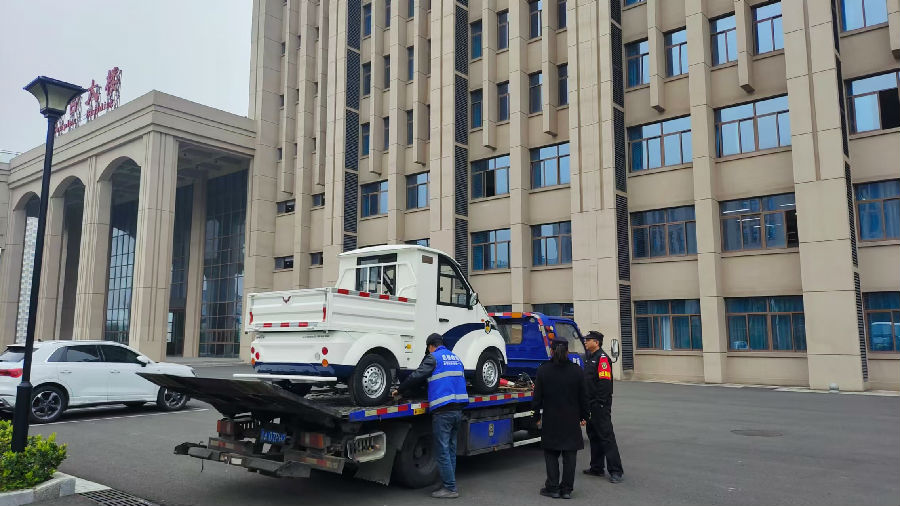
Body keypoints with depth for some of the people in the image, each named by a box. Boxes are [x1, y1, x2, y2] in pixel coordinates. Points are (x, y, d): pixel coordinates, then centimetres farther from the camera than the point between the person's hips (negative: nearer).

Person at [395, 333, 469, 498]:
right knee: (451, 450, 13)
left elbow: (416, 377, -7)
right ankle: (449, 483, 17)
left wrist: (400, 391, 8)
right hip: (458, 409, 8)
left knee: (442, 451, -2)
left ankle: (450, 488, -1)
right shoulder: (456, 358, 18)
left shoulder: (433, 358, -4)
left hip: (443, 411, -7)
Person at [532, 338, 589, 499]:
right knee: (569, 455, 8)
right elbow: (583, 397, 2)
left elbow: (537, 397, -4)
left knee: (551, 454, 9)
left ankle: (553, 488, 12)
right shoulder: (576, 370, -4)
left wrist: (537, 416, 7)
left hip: (550, 420, -1)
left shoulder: (542, 370, -7)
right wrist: (583, 416, 13)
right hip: (571, 420, 1)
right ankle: (567, 489, 13)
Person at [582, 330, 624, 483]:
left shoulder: (602, 358, -14)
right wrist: (586, 403, 20)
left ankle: (615, 471, -4)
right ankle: (596, 468, 24)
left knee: (606, 436, -8)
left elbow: (605, 382, -21)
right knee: (593, 436, 15)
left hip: (600, 406, -10)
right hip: (590, 405, 10)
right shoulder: (588, 357, 17)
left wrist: (600, 402, -22)